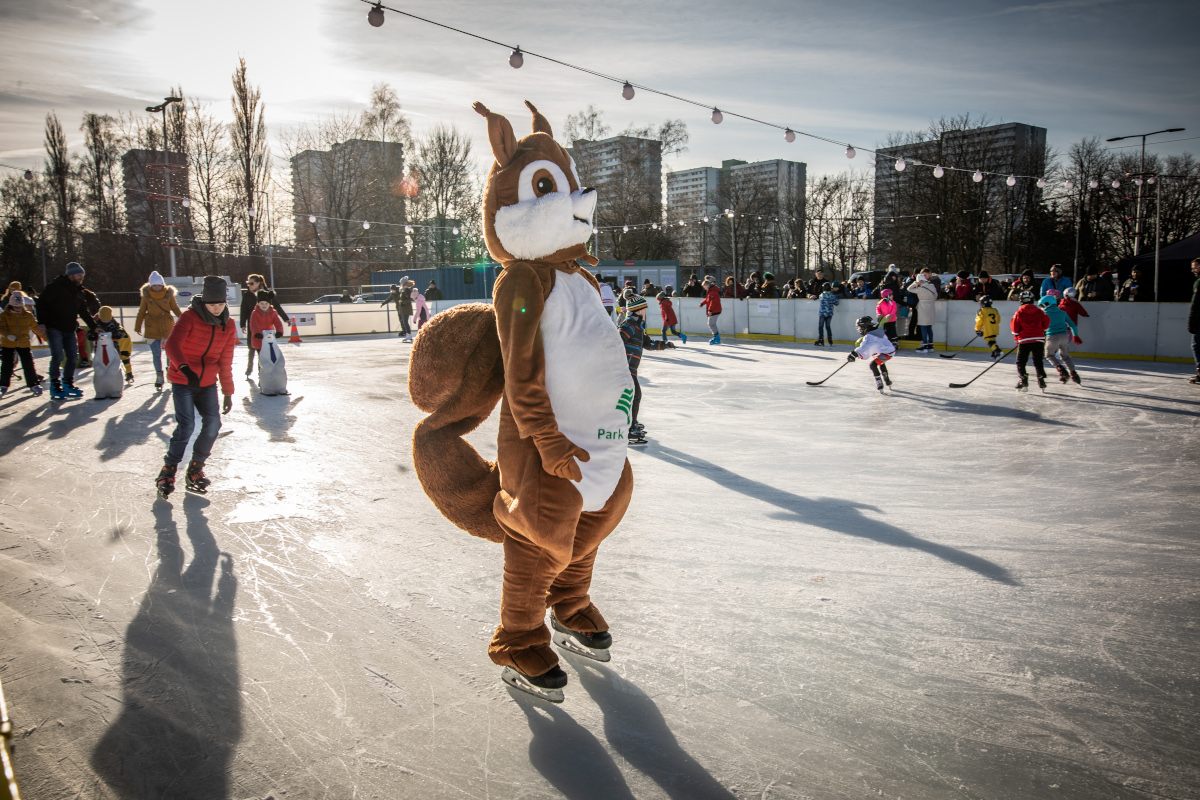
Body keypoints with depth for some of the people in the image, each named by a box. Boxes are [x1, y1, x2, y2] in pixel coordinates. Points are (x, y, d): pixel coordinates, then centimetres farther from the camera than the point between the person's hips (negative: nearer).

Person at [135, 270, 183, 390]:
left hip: (167, 327, 0)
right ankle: (159, 377, 11)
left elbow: (175, 309, 6)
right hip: (152, 329, 0)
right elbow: (141, 312, 8)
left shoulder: (168, 294, -2)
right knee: (156, 354, 0)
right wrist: (137, 327, 12)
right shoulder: (146, 296, -1)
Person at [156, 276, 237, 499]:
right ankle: (167, 472, 1)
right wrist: (185, 368, -47)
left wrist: (228, 393, 8)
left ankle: (195, 470, 9)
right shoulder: (189, 317, -14)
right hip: (182, 381, -5)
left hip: (207, 383, 5)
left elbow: (225, 363, 9)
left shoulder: (228, 327, 2)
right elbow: (172, 344, -30)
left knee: (213, 424, -9)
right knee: (186, 426, -16)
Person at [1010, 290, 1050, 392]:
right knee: (1038, 361, 15)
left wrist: (1016, 338, 12)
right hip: (1039, 340, 3)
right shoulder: (1039, 312, 3)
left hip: (1024, 341, -3)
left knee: (1021, 362, 5)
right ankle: (1041, 381, 10)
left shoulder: (1019, 313, -4)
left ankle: (1023, 380, -10)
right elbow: (1046, 323, 6)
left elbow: (1015, 328, -3)